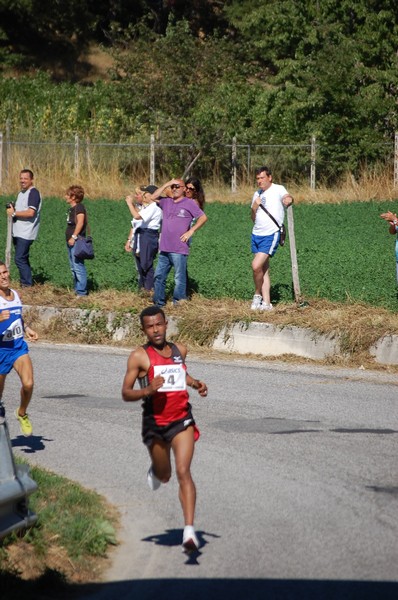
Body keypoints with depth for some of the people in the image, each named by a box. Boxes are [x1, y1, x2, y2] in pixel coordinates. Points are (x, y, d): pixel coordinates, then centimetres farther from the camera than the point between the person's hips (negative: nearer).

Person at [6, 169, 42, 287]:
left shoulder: (33, 192, -12)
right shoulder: (21, 193, 18)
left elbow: (30, 212, -21)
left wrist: (14, 213, -13)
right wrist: (12, 209, 5)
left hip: (26, 233, -10)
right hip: (17, 232, 10)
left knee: (20, 259, -13)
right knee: (23, 259, 13)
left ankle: (27, 285, -9)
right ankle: (27, 284, 19)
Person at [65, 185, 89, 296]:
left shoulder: (79, 207, -12)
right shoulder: (71, 208, 17)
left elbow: (80, 223, -21)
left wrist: (74, 237, -24)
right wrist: (70, 237, 15)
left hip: (76, 242, -11)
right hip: (70, 242, 11)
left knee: (78, 266, -11)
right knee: (73, 267, 14)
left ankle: (81, 291, -10)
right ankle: (76, 289, 19)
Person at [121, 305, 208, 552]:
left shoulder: (180, 350, 7)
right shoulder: (140, 356, -7)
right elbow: (126, 394, -8)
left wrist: (196, 383, 12)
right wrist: (149, 389, -26)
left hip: (182, 420, 1)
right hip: (155, 423, -1)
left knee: (183, 472, -15)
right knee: (164, 476, 17)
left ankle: (189, 529, -22)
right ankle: (155, 472, 57)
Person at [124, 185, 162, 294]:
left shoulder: (154, 208, -14)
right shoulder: (139, 207, 16)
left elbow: (137, 216, -27)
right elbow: (134, 225, 23)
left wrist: (130, 203, -15)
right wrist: (129, 240, 20)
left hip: (149, 237, -9)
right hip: (138, 239, 9)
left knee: (147, 265, -10)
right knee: (140, 266, 11)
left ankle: (149, 289, -6)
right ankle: (142, 287, 18)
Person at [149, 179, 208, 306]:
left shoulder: (189, 203, -1)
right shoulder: (167, 202, 16)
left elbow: (203, 217, -3)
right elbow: (154, 197, 7)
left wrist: (191, 231, -12)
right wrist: (167, 184, 4)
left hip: (179, 249, -6)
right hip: (164, 248, 6)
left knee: (179, 278, -4)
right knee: (159, 276, 9)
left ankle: (178, 303, -1)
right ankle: (158, 303, 17)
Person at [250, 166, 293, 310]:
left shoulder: (278, 190, -5)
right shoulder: (257, 194, 15)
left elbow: (288, 198, -26)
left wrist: (288, 199, -50)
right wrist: (254, 207, -2)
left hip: (271, 235, -7)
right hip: (257, 234, 7)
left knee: (256, 266, -18)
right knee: (264, 269, 8)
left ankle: (257, 295, 3)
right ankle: (266, 303, 11)